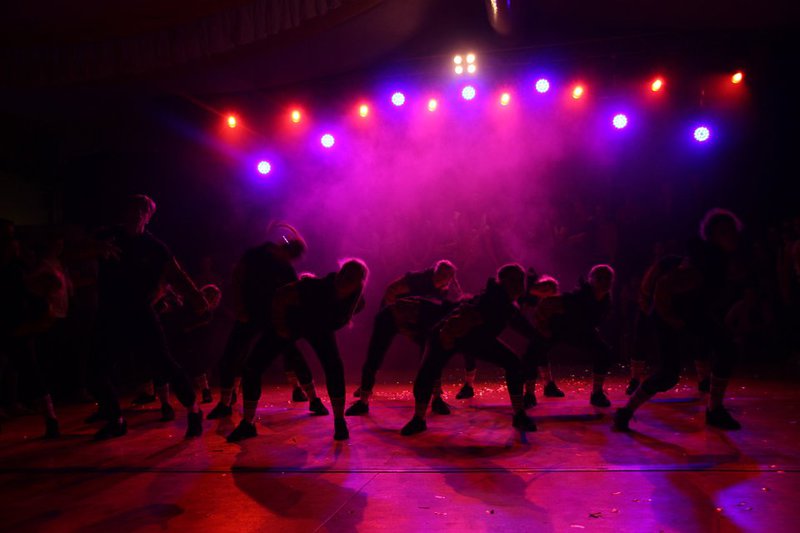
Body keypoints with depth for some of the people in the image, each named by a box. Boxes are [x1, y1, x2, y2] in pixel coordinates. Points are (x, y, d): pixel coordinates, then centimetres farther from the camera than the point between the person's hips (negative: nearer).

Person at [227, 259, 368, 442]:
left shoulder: (356, 302, -26)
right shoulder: (315, 288, -41)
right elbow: (279, 298, -27)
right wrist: (280, 327, -16)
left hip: (319, 328, 2)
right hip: (291, 323, -2)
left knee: (334, 366, -23)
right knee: (252, 367, -8)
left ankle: (340, 422, -4)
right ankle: (248, 424, 9)